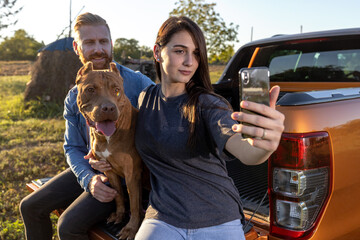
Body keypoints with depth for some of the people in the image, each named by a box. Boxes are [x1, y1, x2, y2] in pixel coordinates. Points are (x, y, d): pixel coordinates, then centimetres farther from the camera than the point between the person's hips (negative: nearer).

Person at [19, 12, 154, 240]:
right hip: (88, 169, 6)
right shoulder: (74, 97, 4)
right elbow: (73, 148, 6)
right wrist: (88, 179, -15)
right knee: (30, 207, 6)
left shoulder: (137, 83, -15)